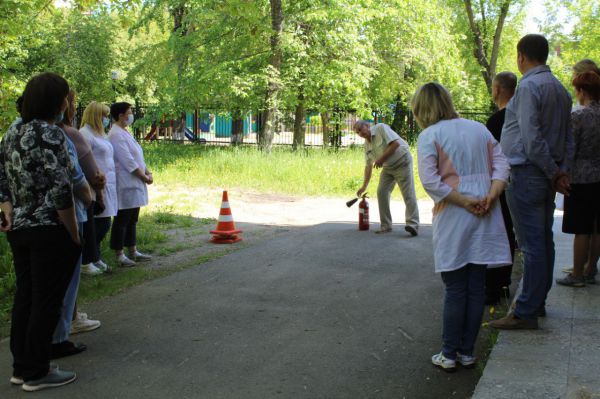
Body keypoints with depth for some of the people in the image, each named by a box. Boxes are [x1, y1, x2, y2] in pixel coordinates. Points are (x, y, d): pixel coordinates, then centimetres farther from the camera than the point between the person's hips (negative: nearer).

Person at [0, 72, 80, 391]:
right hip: (49, 232, -8)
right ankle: (36, 373, 12)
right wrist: (74, 235, -12)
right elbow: (60, 190, -19)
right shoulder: (50, 134, -16)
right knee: (46, 303, 2)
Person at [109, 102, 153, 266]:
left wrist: (147, 172, 5)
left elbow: (137, 156, 18)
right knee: (122, 220, -3)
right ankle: (119, 254, 4)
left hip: (134, 184, 10)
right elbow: (128, 161, -19)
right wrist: (144, 177, -12)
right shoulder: (116, 135, -15)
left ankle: (133, 252, 23)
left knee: (132, 220, 15)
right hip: (125, 184, -10)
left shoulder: (125, 133, 16)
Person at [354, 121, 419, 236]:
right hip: (388, 167, 7)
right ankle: (386, 226, 3)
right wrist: (364, 186, 10)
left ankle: (413, 225, -18)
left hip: (402, 162, -7)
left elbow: (395, 143, -23)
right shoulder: (367, 144, 6)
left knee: (408, 193, -13)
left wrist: (382, 159, -18)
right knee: (381, 192, -3)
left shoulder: (381, 128, -14)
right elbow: (368, 166, 12)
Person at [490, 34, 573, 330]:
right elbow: (568, 137, 14)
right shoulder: (559, 89, 14)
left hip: (526, 174, -9)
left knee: (532, 245, -7)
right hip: (548, 175, 9)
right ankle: (538, 303, 25)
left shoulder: (529, 87, -14)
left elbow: (532, 139, -19)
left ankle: (526, 312, -3)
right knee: (544, 241, 14)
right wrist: (562, 171, 7)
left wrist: (554, 174, -10)